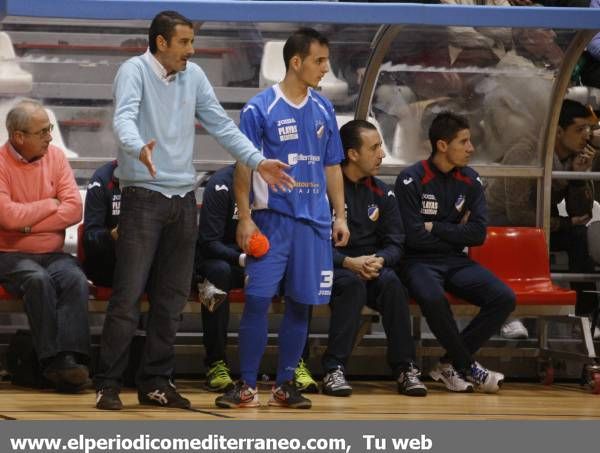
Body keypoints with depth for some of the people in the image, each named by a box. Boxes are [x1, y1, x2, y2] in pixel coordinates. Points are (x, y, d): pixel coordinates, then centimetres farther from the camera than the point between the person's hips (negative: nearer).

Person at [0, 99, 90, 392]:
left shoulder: (55, 156, 8)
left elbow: (74, 210, -2)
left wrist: (28, 224, -10)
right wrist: (50, 205, -4)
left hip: (53, 254, 3)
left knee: (76, 279, -28)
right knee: (38, 279, -34)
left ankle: (70, 359, -38)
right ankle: (54, 360, -34)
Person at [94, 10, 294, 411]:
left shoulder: (194, 76, 9)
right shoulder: (135, 71, -9)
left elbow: (220, 125, 12)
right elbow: (124, 118, -26)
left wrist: (258, 161, 2)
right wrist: (139, 148, -47)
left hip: (183, 198, 6)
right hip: (143, 196, -6)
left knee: (172, 298, 8)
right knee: (129, 294, -9)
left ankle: (156, 383, 16)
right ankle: (108, 384, -4)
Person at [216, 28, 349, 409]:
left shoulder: (323, 110, 9)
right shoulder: (260, 109, -5)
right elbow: (244, 166, -5)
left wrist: (340, 216, 10)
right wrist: (245, 218, -11)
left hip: (314, 221, 5)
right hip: (273, 217, -4)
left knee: (301, 304, 5)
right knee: (258, 299, -9)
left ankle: (285, 385, 13)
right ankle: (247, 387, -3)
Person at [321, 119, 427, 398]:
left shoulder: (381, 193, 11)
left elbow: (396, 244, 7)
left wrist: (379, 260, -16)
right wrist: (349, 262, -23)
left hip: (372, 266, 4)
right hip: (331, 268, -4)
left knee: (391, 282, -29)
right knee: (352, 283, -36)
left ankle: (405, 368, -27)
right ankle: (334, 370, -35)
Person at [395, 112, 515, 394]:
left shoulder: (470, 181, 7)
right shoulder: (412, 180, -9)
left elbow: (478, 234, -1)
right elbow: (415, 236, -15)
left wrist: (435, 228, -9)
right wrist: (455, 233, -3)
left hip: (456, 262, 5)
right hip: (419, 262, -5)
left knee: (504, 298, -19)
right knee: (433, 297, -39)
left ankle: (451, 365, -10)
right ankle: (467, 366, -18)